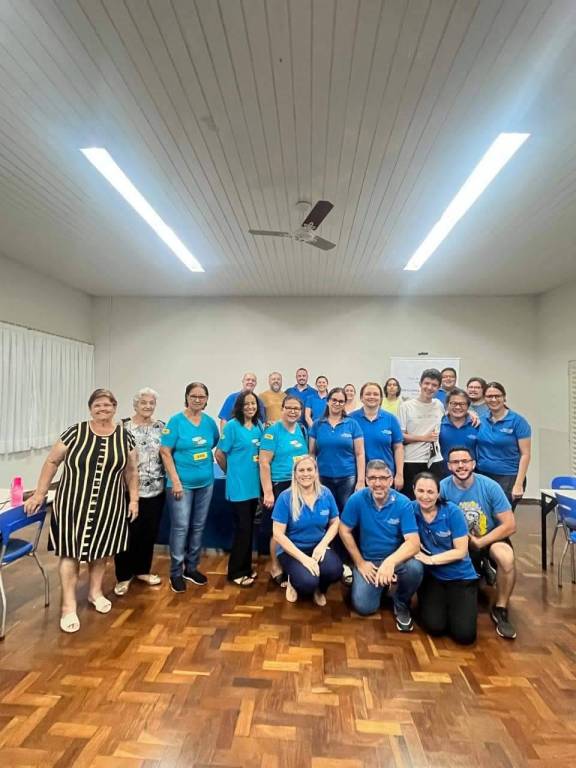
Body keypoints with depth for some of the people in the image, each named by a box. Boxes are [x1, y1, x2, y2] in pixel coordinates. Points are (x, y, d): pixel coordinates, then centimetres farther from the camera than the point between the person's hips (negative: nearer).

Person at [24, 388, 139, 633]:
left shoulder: (125, 436, -3)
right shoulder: (75, 432, -8)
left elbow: (131, 471, 4)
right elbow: (52, 462, 0)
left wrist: (134, 499, 2)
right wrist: (39, 493, -2)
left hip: (108, 505, 2)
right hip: (73, 502, -2)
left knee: (101, 548, 16)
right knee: (71, 550, 3)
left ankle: (95, 591, 37)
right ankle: (69, 606, 17)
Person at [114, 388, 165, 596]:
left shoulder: (161, 426, 5)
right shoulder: (124, 427, -6)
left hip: (155, 489, 4)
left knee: (150, 532, 14)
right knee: (128, 533, 5)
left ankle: (142, 570, 32)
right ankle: (123, 576, 23)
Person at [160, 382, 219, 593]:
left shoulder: (210, 422, 2)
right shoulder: (176, 421, -10)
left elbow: (216, 445, 17)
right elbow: (165, 452, -12)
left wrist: (208, 462, 5)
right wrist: (175, 481, -16)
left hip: (206, 482, 5)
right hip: (182, 483, -4)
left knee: (198, 527, 14)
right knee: (180, 527, 2)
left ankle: (191, 568, 31)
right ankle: (176, 573, 19)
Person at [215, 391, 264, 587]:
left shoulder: (259, 426, 5)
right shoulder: (232, 425, -12)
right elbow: (219, 454, -9)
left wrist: (254, 472, 10)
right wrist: (232, 472, 2)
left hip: (254, 484, 6)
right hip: (238, 485, -6)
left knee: (249, 527, 15)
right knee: (243, 528, 0)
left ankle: (246, 567, 31)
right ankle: (236, 572, 18)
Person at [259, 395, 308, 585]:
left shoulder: (302, 430, 7)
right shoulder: (272, 431, -11)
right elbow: (264, 463, -15)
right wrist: (267, 492, -19)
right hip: (279, 486, -6)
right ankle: (276, 569, 23)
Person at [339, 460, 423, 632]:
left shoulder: (403, 503, -18)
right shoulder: (357, 500, -16)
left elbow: (414, 543, -24)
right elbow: (345, 531, -4)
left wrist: (391, 561, -42)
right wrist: (360, 563, -6)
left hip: (396, 558, 0)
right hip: (368, 560, 1)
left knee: (415, 568, -32)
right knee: (363, 606, -15)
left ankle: (401, 604, 3)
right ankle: (381, 586, 22)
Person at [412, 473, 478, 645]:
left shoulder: (453, 512, -16)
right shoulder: (411, 509, -10)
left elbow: (461, 551, -15)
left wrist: (430, 559, -20)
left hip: (461, 578, -1)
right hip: (431, 576, 1)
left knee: (464, 634, -12)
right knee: (435, 626, -17)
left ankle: (460, 603, 20)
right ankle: (426, 601, 16)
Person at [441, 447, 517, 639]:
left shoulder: (490, 486, -18)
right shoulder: (442, 488, -19)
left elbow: (509, 526, -14)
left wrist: (479, 542, -20)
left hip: (490, 539, -1)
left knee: (506, 557, -32)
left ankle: (500, 610, -8)